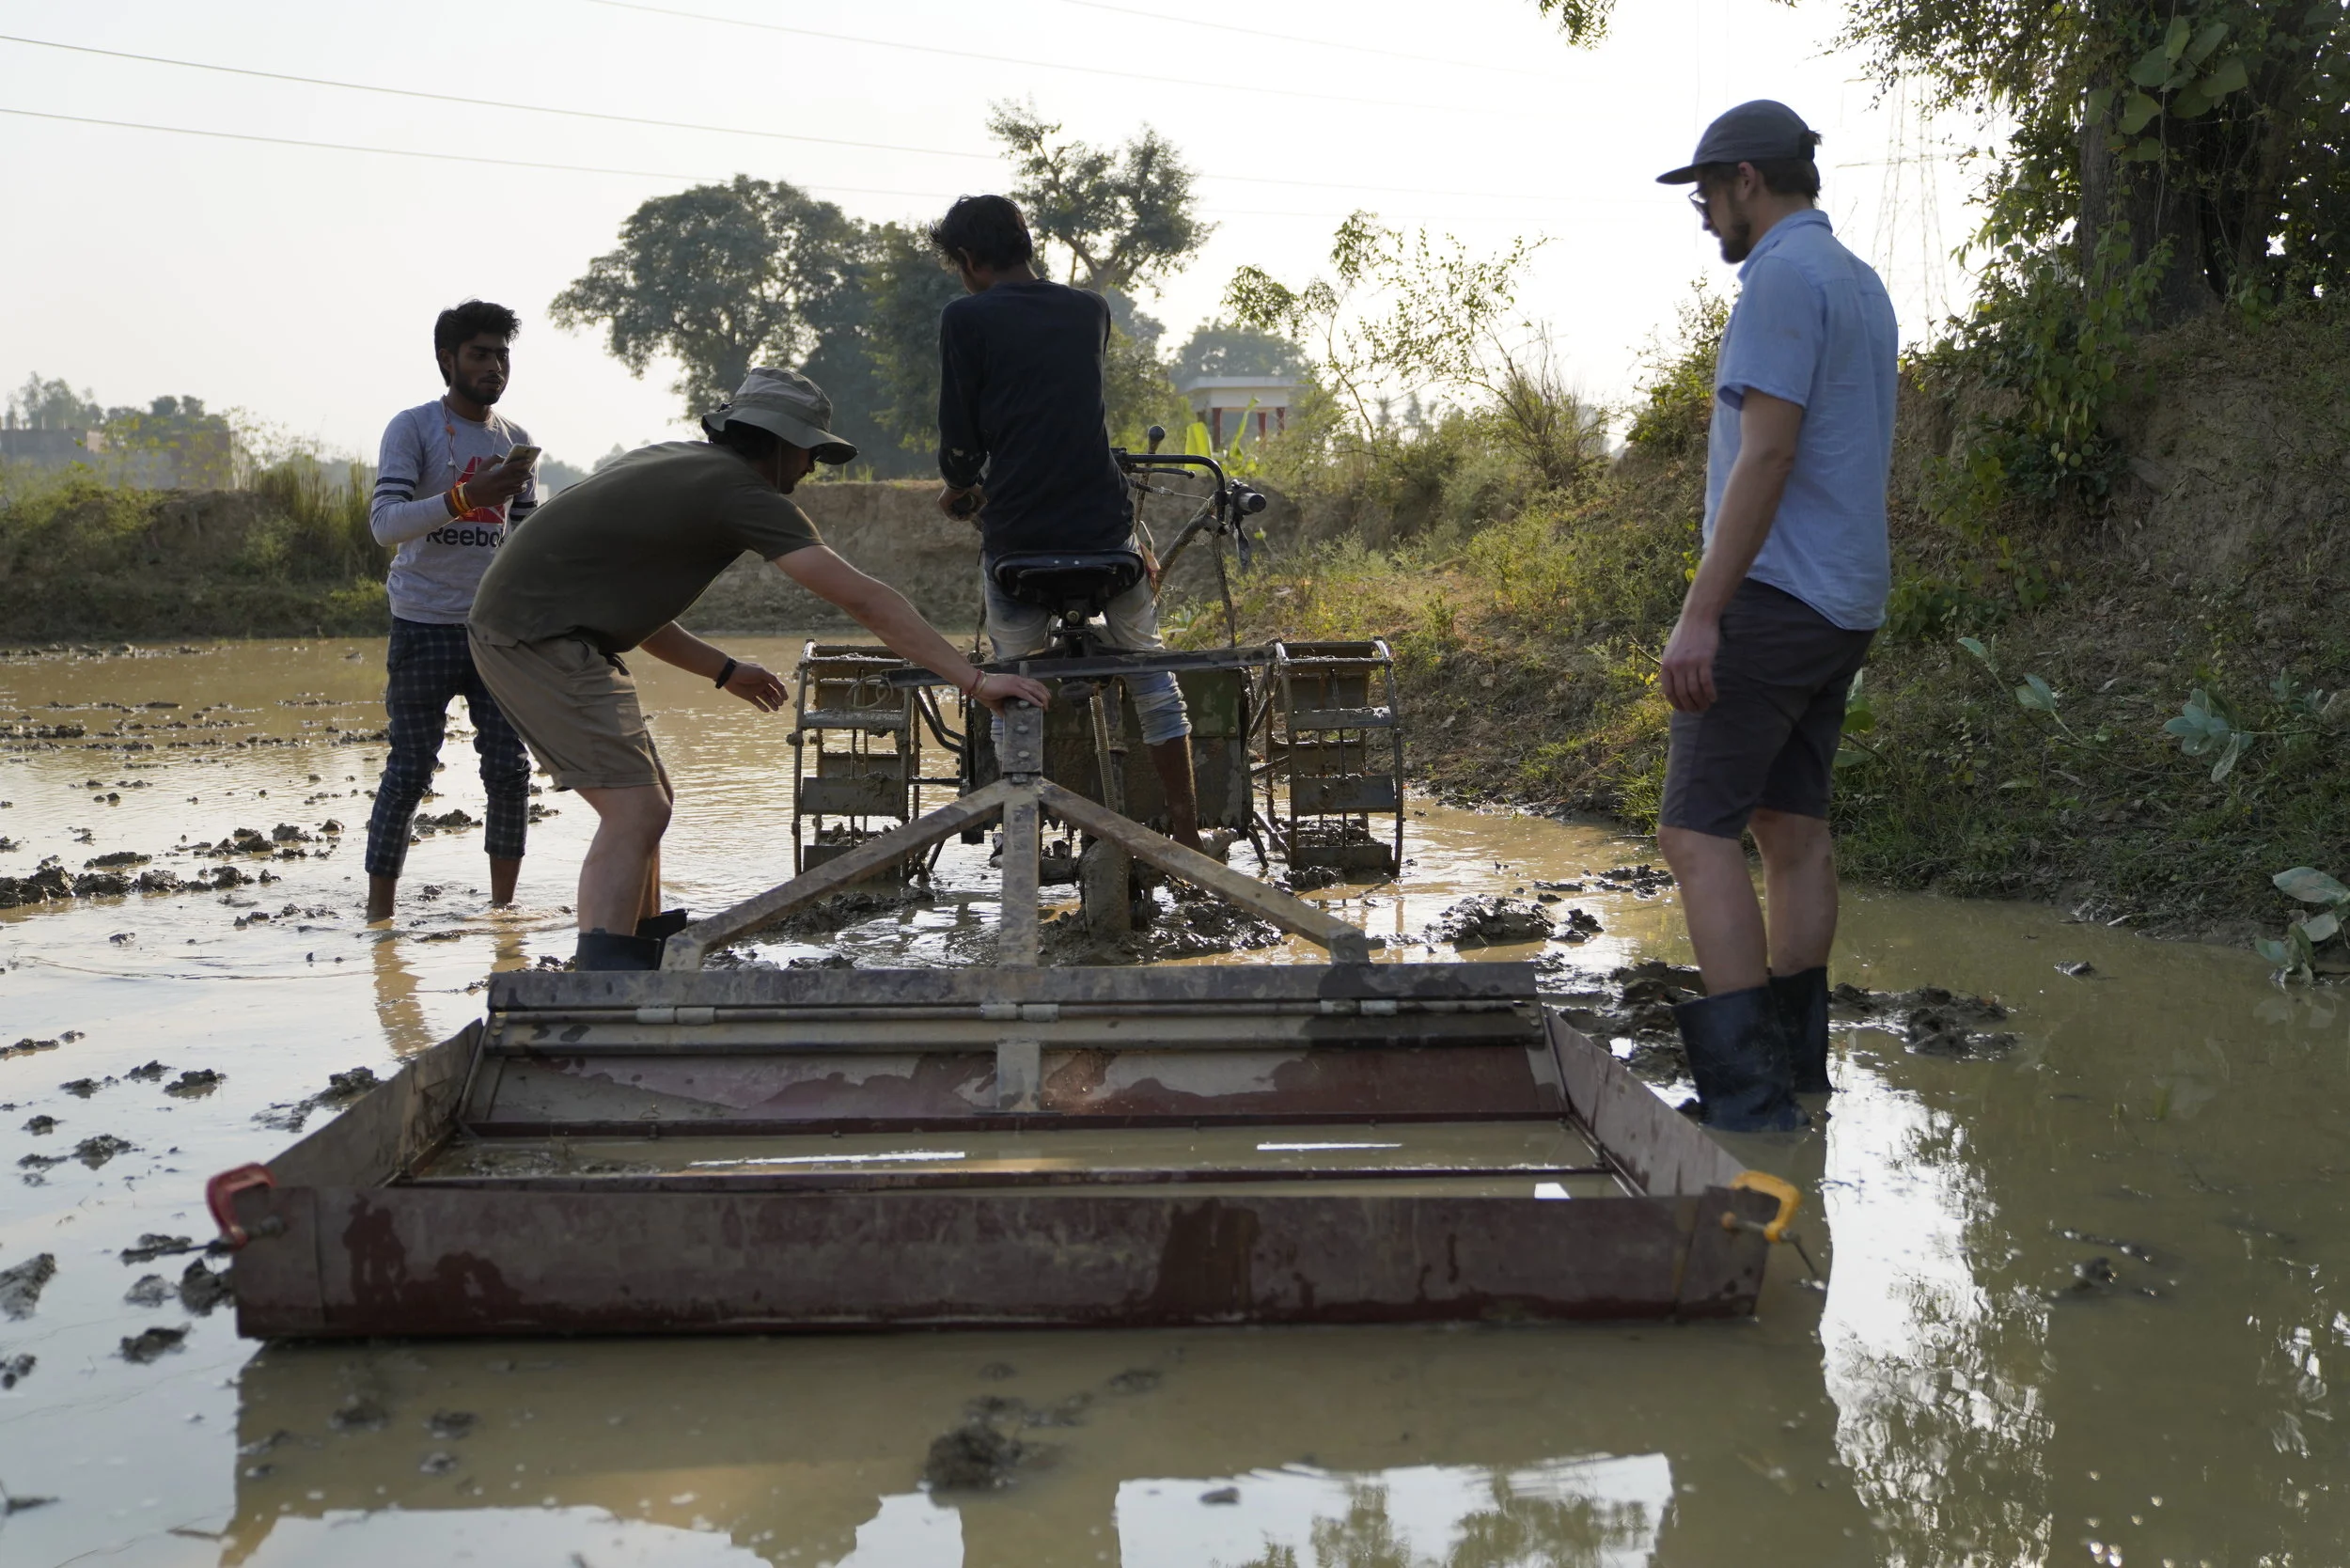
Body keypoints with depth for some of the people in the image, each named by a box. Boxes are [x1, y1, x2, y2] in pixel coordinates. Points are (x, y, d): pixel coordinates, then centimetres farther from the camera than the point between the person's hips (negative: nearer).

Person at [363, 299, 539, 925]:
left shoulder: (515, 440, 13)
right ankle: (379, 910, 7)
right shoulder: (412, 429, -3)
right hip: (425, 625, -4)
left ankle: (503, 904, 11)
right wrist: (466, 497, -27)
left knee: (510, 768, -1)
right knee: (409, 771, -2)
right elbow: (384, 522, -14)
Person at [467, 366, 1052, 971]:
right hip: (540, 634, -10)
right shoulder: (743, 492, -13)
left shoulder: (680, 464, 16)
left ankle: (646, 962, 27)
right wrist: (974, 680, -18)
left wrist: (722, 669, 22)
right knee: (635, 812, -16)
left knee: (648, 800, 17)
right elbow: (865, 599, -18)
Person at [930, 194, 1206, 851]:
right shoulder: (1091, 309, 11)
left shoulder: (965, 318, -2)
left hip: (1015, 535, -2)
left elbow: (961, 439, -4)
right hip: (1102, 522, 3)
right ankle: (1187, 836, 19)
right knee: (1149, 669, 18)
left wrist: (958, 488, 18)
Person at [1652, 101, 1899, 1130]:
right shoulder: (1861, 283, 18)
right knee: (1794, 826, 13)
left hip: (1774, 594, -10)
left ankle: (1750, 1096, -14)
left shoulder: (1782, 279, -13)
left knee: (1698, 833, -11)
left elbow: (1767, 453, -21)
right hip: (1845, 600, 10)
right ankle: (1792, 1064, 19)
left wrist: (1700, 613, -23)